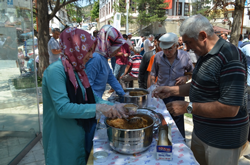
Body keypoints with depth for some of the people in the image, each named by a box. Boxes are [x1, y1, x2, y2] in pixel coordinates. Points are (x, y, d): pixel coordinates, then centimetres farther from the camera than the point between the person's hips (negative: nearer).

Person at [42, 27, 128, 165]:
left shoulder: (77, 70, 5)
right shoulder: (56, 70, -21)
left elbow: (90, 97, 5)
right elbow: (62, 108, -28)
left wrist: (112, 106, -9)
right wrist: (97, 108, -30)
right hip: (63, 140, -7)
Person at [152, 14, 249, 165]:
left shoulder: (230, 58, -25)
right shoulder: (206, 55, 5)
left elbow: (230, 108, -29)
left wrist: (188, 107, -23)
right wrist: (171, 90, 2)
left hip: (223, 139, -8)